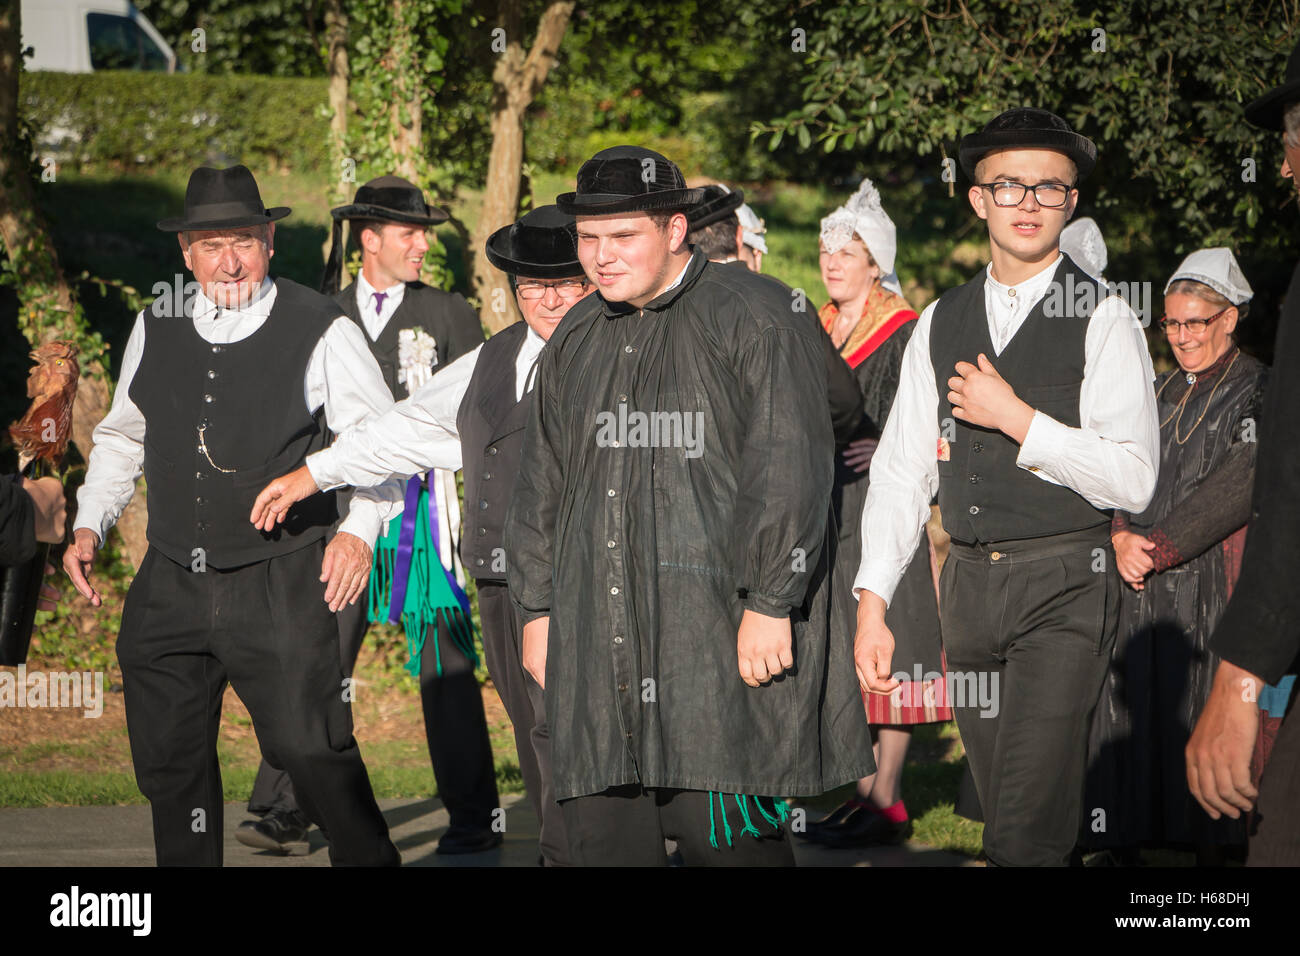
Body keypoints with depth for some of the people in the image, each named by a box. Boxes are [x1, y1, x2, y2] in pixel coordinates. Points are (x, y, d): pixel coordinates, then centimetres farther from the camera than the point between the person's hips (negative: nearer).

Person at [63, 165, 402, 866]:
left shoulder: (321, 331, -5)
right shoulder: (156, 328, 8)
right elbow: (122, 435, 21)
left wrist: (360, 529, -13)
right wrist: (90, 524, 9)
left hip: (279, 587, -4)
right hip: (170, 587, 5)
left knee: (312, 750, -11)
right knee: (168, 757, 9)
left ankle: (369, 862, 7)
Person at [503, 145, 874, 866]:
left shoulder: (750, 317, -3)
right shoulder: (577, 339, 18)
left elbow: (789, 469, -9)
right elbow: (544, 482, 23)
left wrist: (770, 605, -14)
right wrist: (538, 611, 18)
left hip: (721, 634, -6)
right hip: (597, 636, 6)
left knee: (721, 834, -10)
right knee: (601, 837, 2)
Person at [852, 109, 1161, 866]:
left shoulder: (1104, 322, -3)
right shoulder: (940, 325, 11)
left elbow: (1133, 482, -10)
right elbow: (902, 470, 10)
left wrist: (1017, 419, -13)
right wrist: (873, 605, 3)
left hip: (1065, 585, -5)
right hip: (970, 581, 5)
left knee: (1027, 830, -15)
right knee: (1003, 814, 11)